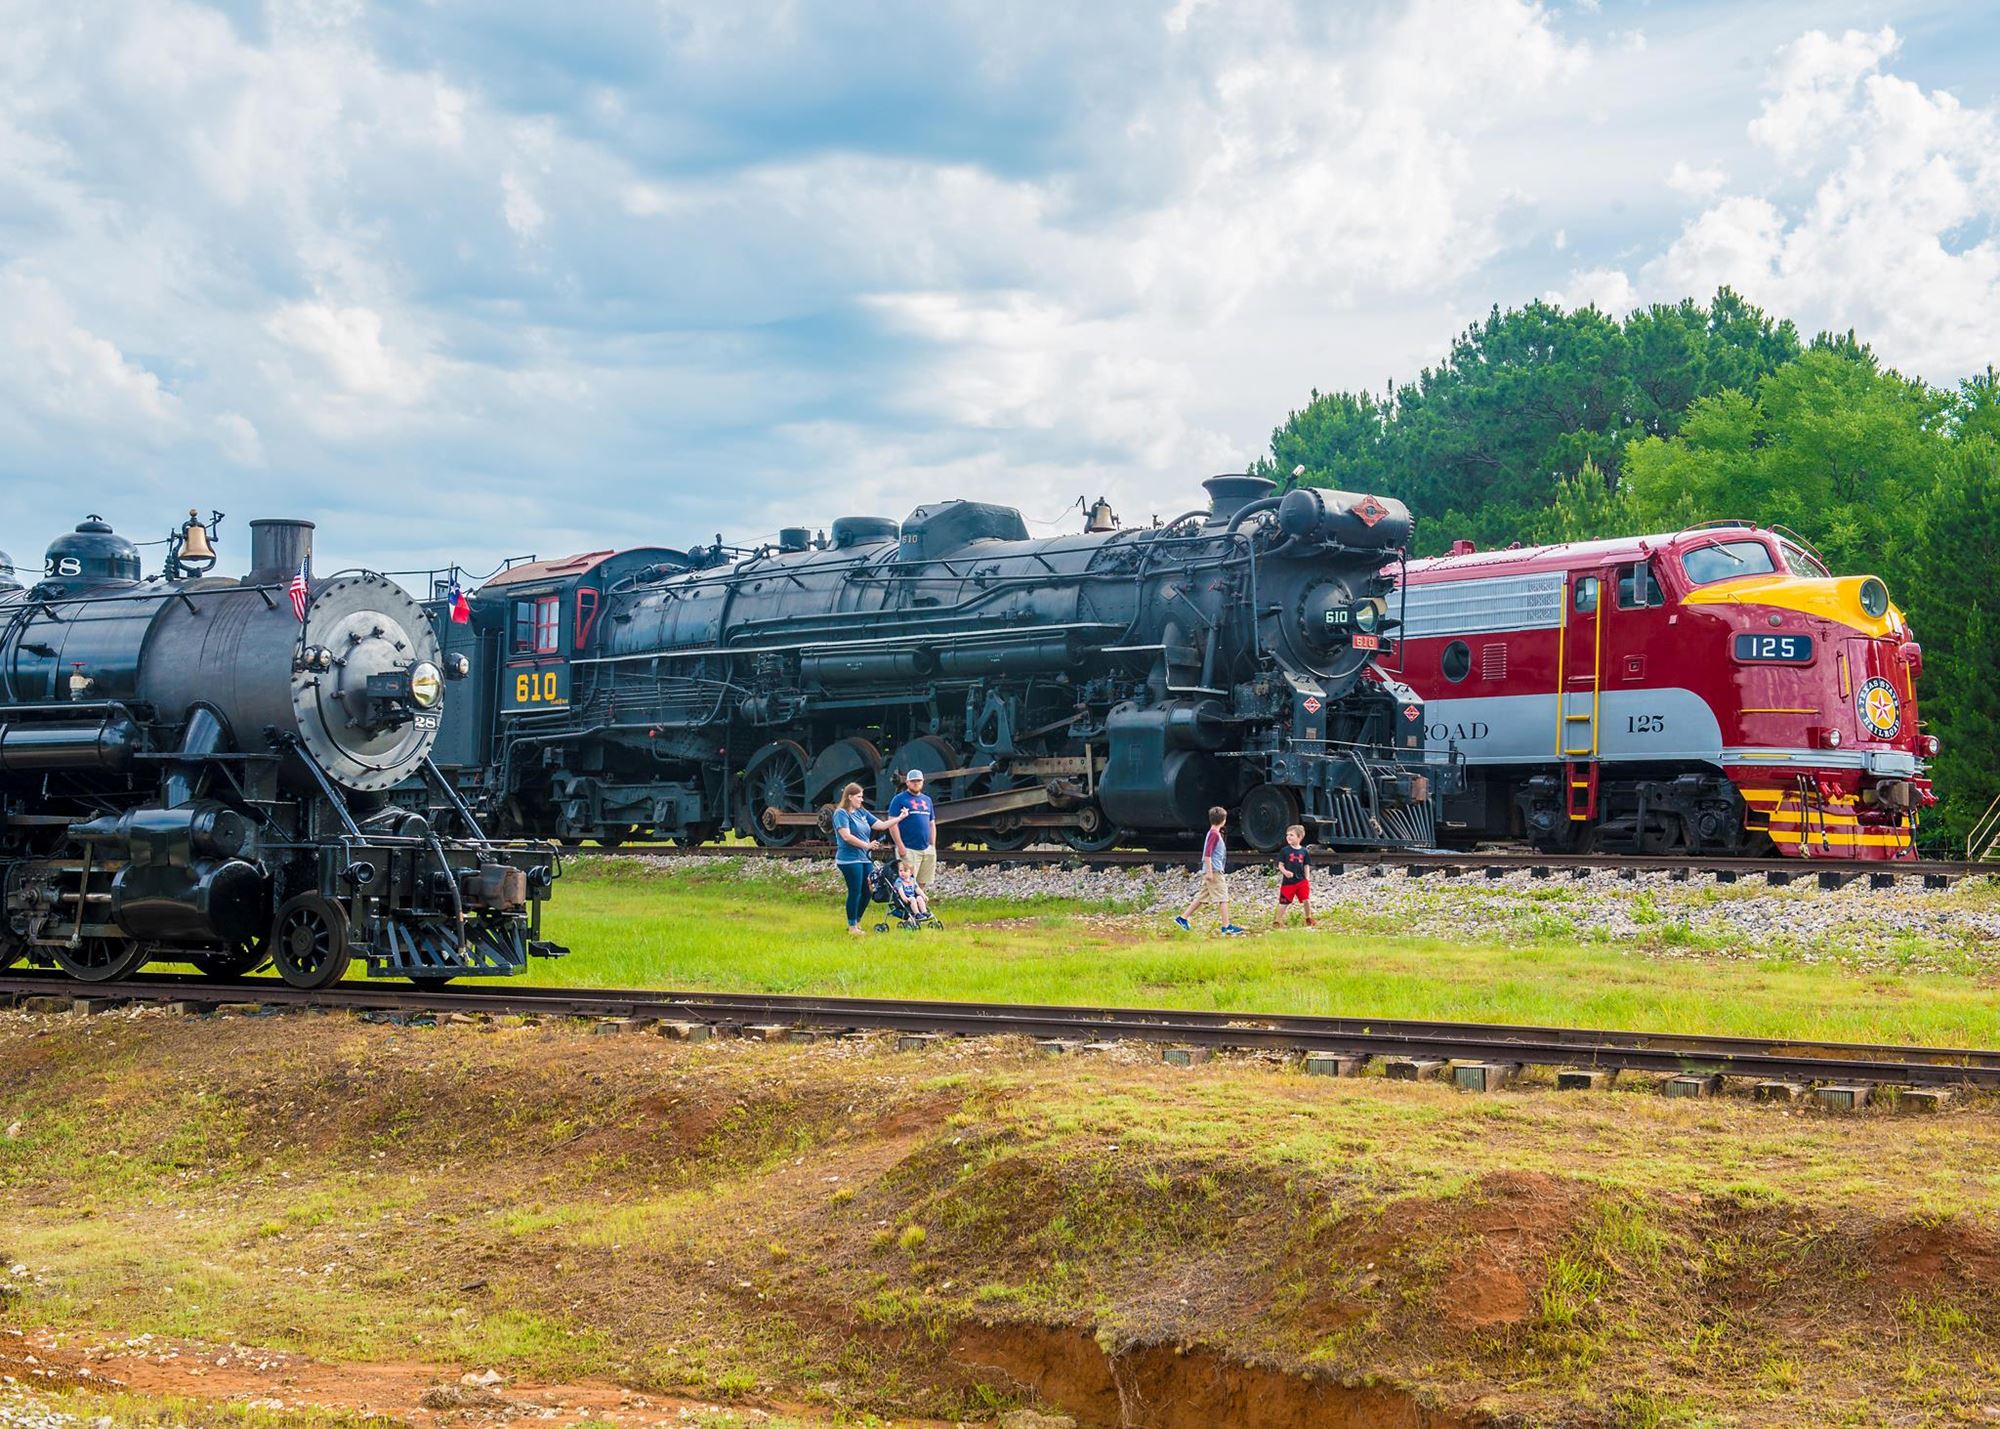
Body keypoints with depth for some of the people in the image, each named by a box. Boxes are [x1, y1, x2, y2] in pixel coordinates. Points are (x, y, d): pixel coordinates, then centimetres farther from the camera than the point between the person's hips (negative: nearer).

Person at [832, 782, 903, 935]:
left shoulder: (862, 812, 16)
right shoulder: (841, 813, -8)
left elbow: (881, 825, 15)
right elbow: (846, 836, -18)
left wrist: (899, 818, 6)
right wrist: (867, 845, -17)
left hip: (865, 859, 8)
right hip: (850, 859, -8)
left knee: (867, 892, 7)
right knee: (855, 892, -5)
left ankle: (856, 922, 22)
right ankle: (852, 926, 5)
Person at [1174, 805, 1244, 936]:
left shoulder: (1214, 833, 17)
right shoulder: (1214, 834, -12)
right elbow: (1207, 854, -19)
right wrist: (1209, 872, -22)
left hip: (1213, 872, 10)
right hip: (1214, 871, -10)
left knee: (1201, 897, 12)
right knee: (1223, 898, -9)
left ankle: (1183, 918, 15)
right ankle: (1226, 927, -10)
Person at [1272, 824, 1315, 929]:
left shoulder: (1303, 851, 4)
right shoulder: (1284, 850, -3)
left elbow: (1306, 866, 11)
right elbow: (1280, 865, -3)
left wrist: (1307, 880, 6)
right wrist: (1285, 872, -23)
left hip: (1301, 881, 2)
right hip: (1288, 881, -2)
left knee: (1306, 900, -4)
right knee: (1284, 903, 1)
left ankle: (1309, 920, 16)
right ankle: (1277, 921, 14)